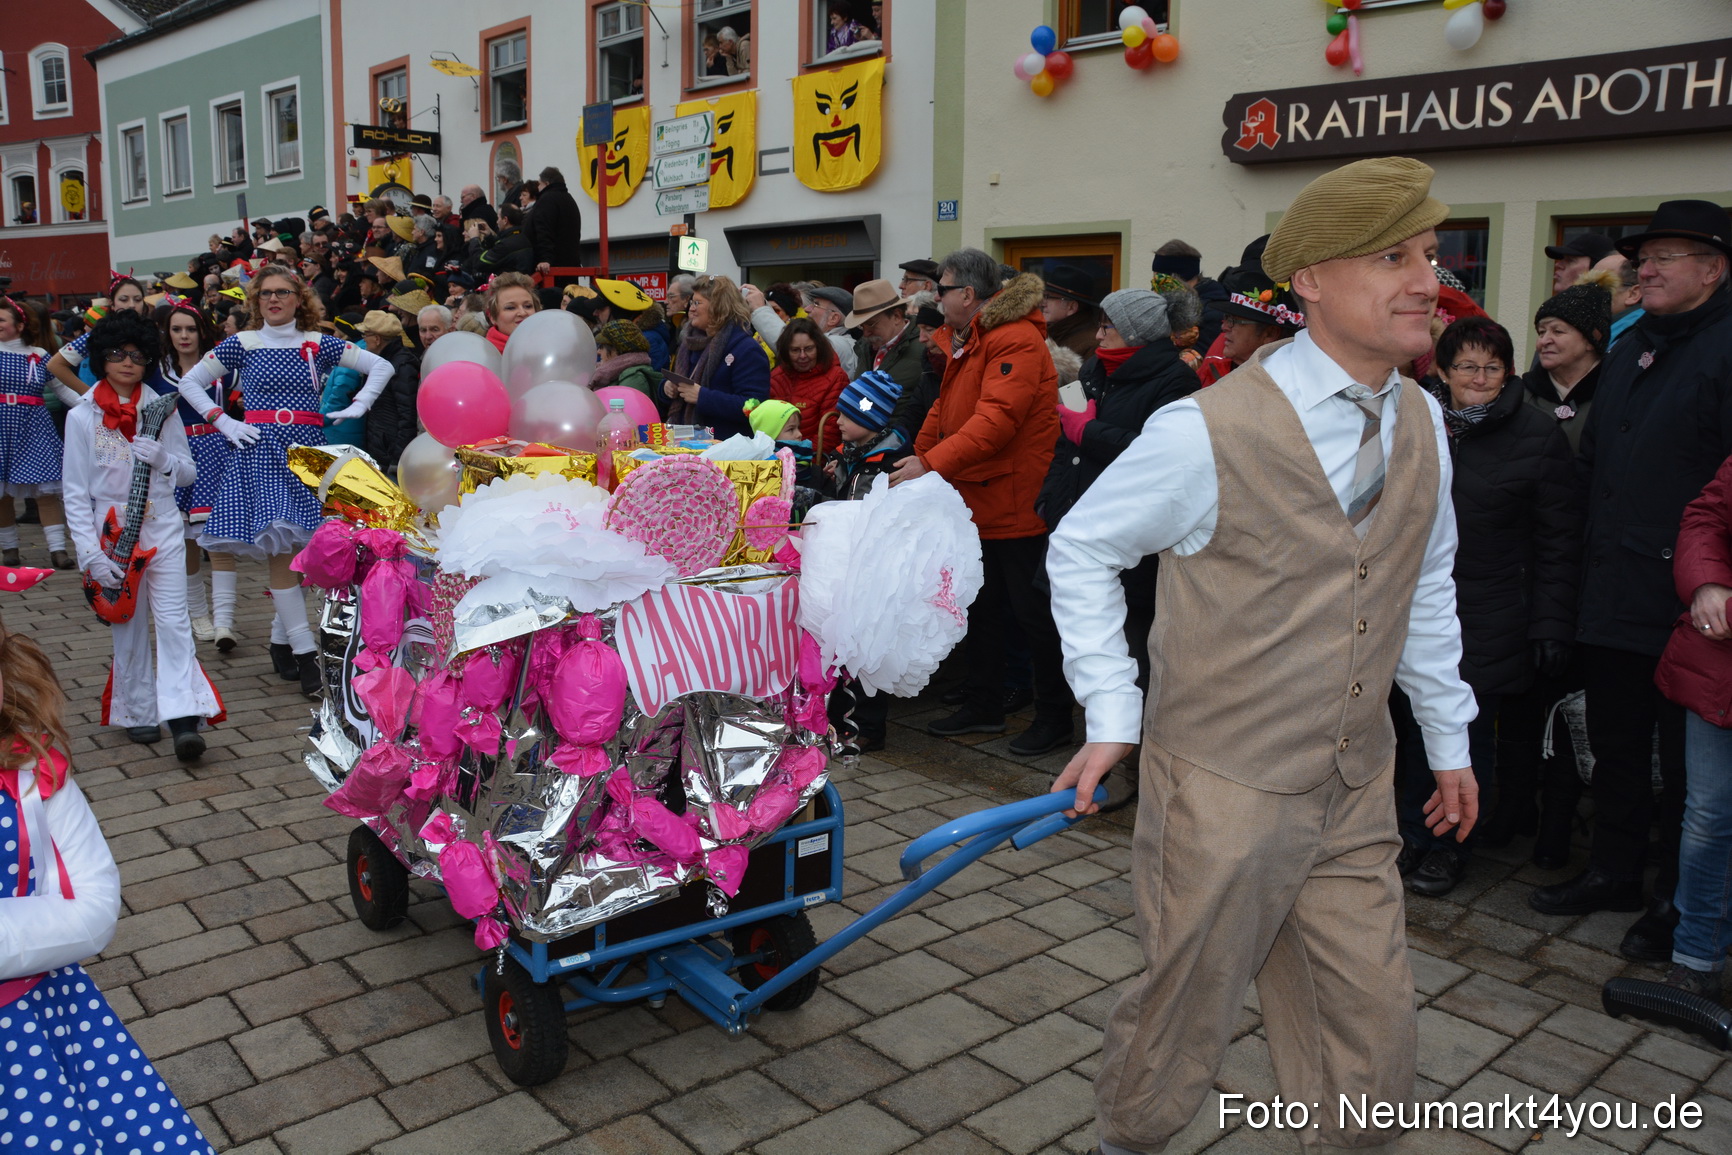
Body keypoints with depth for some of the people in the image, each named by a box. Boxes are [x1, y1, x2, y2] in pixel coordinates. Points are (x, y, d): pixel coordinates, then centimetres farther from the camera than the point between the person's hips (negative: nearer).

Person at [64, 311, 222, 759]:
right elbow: (76, 493, 1)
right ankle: (139, 714, 21)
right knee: (128, 628, 7)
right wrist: (90, 553, -7)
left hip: (163, 531, 0)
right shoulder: (82, 417, 1)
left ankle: (184, 721, -15)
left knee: (173, 622, -9)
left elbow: (188, 472, 8)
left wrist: (162, 459, -15)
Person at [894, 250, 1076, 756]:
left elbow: (996, 419, -29)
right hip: (978, 500, 10)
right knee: (981, 605, 17)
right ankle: (984, 705, 31)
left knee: (1032, 611, 1)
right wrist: (917, 457, 4)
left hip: (1017, 502, -10)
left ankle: (1054, 717, 15)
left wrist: (931, 464, -33)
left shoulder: (1015, 340, -19)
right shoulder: (966, 342, 15)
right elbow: (946, 407, 17)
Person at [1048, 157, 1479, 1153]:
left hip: (1357, 796, 6)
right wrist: (1112, 716, -10)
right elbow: (1081, 550, -6)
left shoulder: (1422, 424, 3)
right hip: (1224, 787, -5)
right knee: (1185, 1019, 11)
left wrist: (1451, 741, 18)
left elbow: (1427, 589, 15)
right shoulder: (1210, 434, -17)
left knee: (1375, 1052, 12)